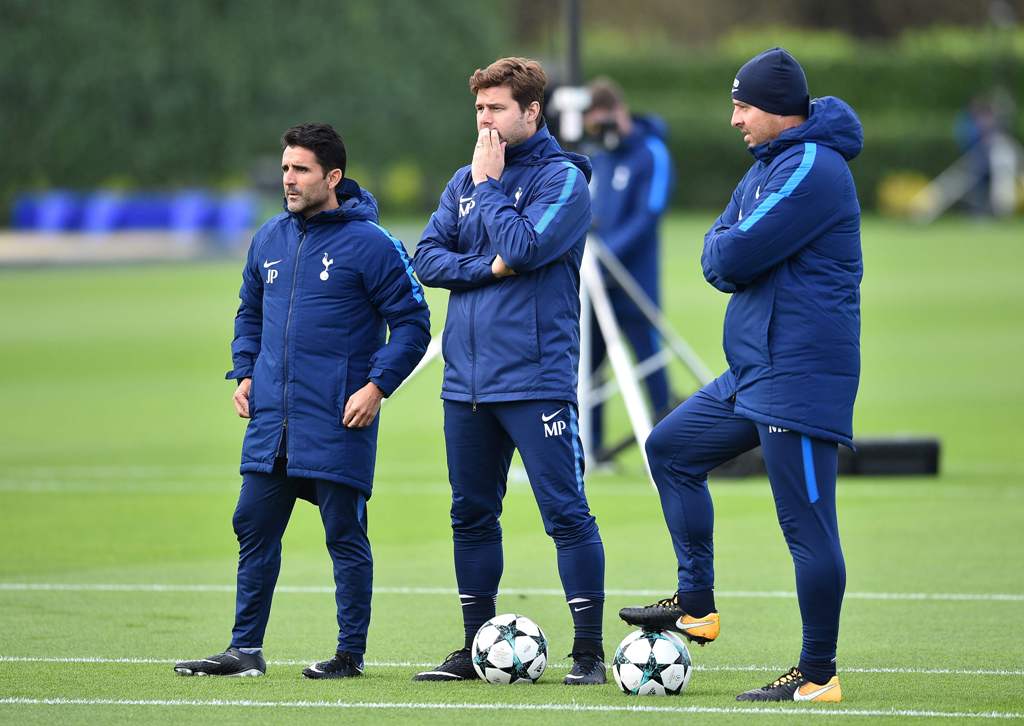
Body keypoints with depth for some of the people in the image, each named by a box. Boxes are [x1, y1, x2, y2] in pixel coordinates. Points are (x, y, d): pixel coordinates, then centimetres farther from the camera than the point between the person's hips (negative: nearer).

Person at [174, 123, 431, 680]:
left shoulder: (370, 245, -8)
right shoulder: (270, 239, 10)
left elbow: (412, 324, -6)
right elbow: (250, 312, 24)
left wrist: (377, 385, -15)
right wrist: (244, 372, 10)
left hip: (337, 425, -6)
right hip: (271, 419, 6)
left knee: (345, 536, 1)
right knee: (253, 529, 6)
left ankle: (351, 653, 9)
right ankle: (245, 649, 13)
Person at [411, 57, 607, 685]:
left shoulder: (563, 178, -5)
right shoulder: (465, 180, 13)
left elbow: (523, 248, -19)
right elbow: (427, 257, 7)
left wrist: (489, 184, -8)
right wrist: (486, 267, -9)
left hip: (536, 377, -6)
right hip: (467, 379, 7)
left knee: (566, 512, -7)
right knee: (471, 515, 11)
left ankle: (589, 649, -3)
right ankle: (478, 645, 19)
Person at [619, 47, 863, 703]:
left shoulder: (812, 169, -17)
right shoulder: (768, 166, 16)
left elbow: (731, 256, -21)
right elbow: (718, 264, 13)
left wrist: (723, 244, 0)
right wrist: (729, 248, -8)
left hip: (800, 378, -11)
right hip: (756, 371, 11)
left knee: (808, 526, -7)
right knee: (671, 450, 17)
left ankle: (818, 675, -3)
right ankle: (696, 606, 19)